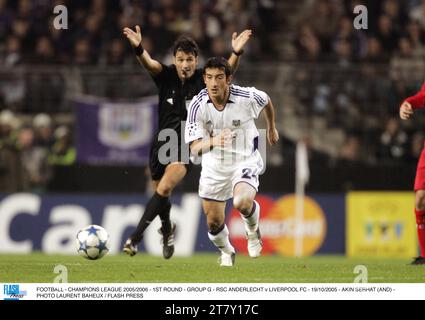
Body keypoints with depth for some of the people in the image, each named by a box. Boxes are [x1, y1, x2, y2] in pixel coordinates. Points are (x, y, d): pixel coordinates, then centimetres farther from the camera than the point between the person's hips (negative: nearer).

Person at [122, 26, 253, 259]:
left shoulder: (204, 80, -9)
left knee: (164, 189, -24)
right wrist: (138, 48, -48)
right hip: (162, 142, 3)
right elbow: (148, 63, -26)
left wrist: (236, 53, -47)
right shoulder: (166, 76, -6)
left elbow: (227, 71, -26)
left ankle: (136, 237, -23)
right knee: (160, 193, 18)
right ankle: (167, 229, 49)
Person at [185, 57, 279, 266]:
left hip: (245, 161, -2)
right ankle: (226, 252, 41)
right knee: (214, 223, 6)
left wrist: (271, 128, 23)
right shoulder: (198, 105, -20)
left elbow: (267, 101, 6)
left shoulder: (248, 97, -21)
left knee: (242, 202, -30)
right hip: (214, 166, 2)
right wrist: (213, 142, -47)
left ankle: (253, 230, 7)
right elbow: (195, 148, -25)